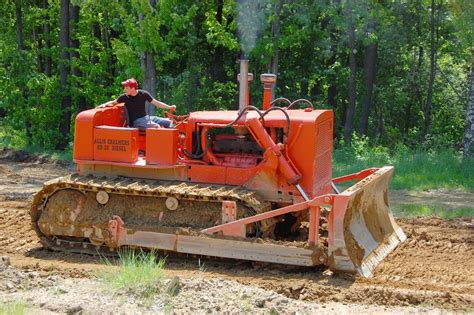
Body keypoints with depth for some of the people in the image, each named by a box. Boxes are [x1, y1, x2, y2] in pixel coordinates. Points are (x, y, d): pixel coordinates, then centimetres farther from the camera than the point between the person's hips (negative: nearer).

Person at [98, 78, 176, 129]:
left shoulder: (143, 94, 0)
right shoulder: (124, 97, -4)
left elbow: (156, 103, 4)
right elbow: (113, 102, 10)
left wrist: (169, 107, -4)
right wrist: (104, 105, -8)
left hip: (146, 117, 5)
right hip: (136, 121, -5)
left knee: (168, 122, -7)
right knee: (156, 126, -31)